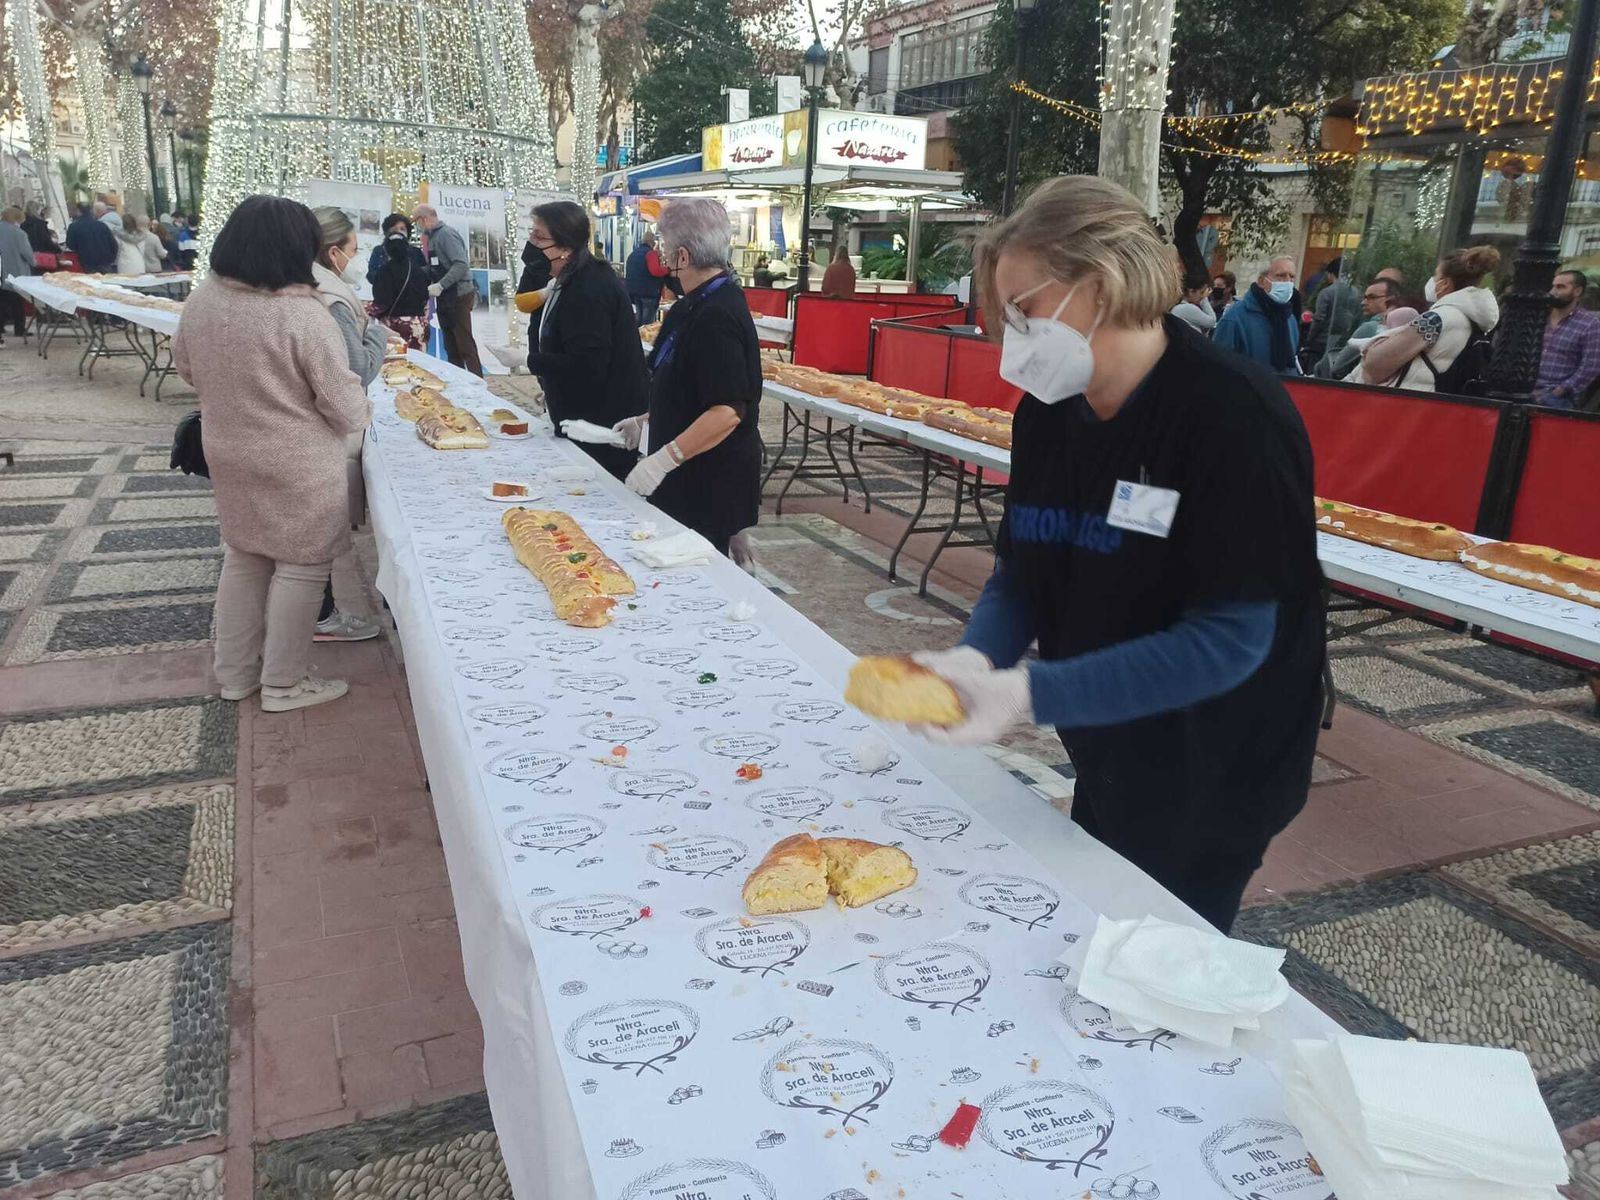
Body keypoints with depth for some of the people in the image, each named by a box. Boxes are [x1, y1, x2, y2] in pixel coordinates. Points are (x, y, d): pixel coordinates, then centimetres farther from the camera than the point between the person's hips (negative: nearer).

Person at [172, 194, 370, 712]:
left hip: (229, 454, 7)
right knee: (300, 566, 9)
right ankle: (282, 684, 19)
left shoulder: (201, 300, -4)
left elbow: (186, 368, 13)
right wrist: (364, 413, 3)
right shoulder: (303, 315, -25)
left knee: (243, 557, 21)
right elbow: (345, 406, -20)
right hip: (297, 466, -7)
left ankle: (235, 672, 32)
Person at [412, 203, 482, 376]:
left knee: (464, 342, -9)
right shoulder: (433, 236, 14)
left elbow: (461, 265, -25)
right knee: (450, 344, 12)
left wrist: (440, 285, -29)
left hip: (458, 295, -9)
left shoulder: (446, 234, -14)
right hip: (444, 297, 9)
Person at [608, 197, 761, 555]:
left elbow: (727, 411, -29)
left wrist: (662, 460, -29)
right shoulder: (698, 305, 10)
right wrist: (646, 421, 21)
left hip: (711, 483, -10)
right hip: (692, 476, 10)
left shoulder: (716, 317, -22)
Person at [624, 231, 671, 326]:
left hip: (634, 290, 8)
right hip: (649, 291, -8)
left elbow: (627, 272, 24)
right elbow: (655, 271, -25)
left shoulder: (632, 253, 15)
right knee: (648, 321, -6)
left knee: (639, 320, 15)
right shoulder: (650, 253, -11)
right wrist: (667, 269, -11)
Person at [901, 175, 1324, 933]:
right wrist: (977, 658, -21)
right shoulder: (1047, 411, -4)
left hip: (1212, 781, -6)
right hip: (1104, 767, 6)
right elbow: (1020, 574, 1)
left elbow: (1229, 641, -26)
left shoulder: (1234, 416, -24)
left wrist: (1030, 695, -33)